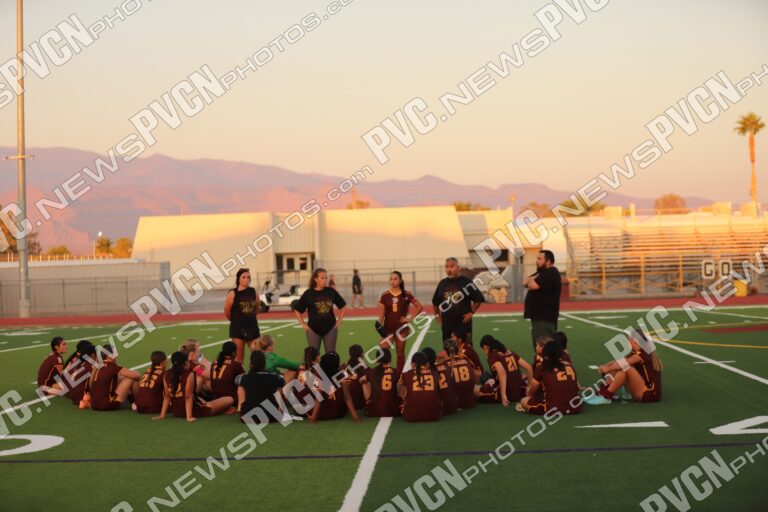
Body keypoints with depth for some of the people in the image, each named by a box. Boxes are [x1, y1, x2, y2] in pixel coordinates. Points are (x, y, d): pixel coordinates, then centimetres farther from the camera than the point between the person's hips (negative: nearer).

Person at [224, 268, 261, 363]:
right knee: (239, 357, 3)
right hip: (238, 328, -4)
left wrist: (251, 319, 13)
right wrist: (236, 320, 9)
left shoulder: (254, 292, 2)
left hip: (252, 327, 4)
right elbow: (227, 311, -3)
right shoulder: (233, 294, -10)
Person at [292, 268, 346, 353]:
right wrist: (303, 324, -2)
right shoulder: (308, 294, -6)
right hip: (314, 329, -2)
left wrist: (339, 321, 6)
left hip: (330, 328, 2)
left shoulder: (331, 292, -1)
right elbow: (297, 310, 3)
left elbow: (342, 306, 12)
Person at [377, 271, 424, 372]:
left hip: (402, 328, -1)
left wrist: (410, 318, -6)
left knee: (400, 352, 7)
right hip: (388, 328, 1)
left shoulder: (406, 295, -4)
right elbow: (381, 313, -1)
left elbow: (419, 307, 1)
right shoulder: (385, 295, 0)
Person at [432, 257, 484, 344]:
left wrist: (471, 312, -8)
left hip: (463, 323, -5)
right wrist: (437, 315, 15)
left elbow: (479, 298, -2)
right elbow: (435, 301, 23)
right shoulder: (442, 283, 10)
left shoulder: (466, 282, -4)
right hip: (446, 324, 5)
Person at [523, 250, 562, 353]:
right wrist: (532, 279, -7)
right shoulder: (542, 272, 19)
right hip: (538, 316, 11)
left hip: (545, 317, -11)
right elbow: (525, 282, 14)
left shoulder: (551, 274, -15)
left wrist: (531, 280, -1)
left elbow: (533, 285, -24)